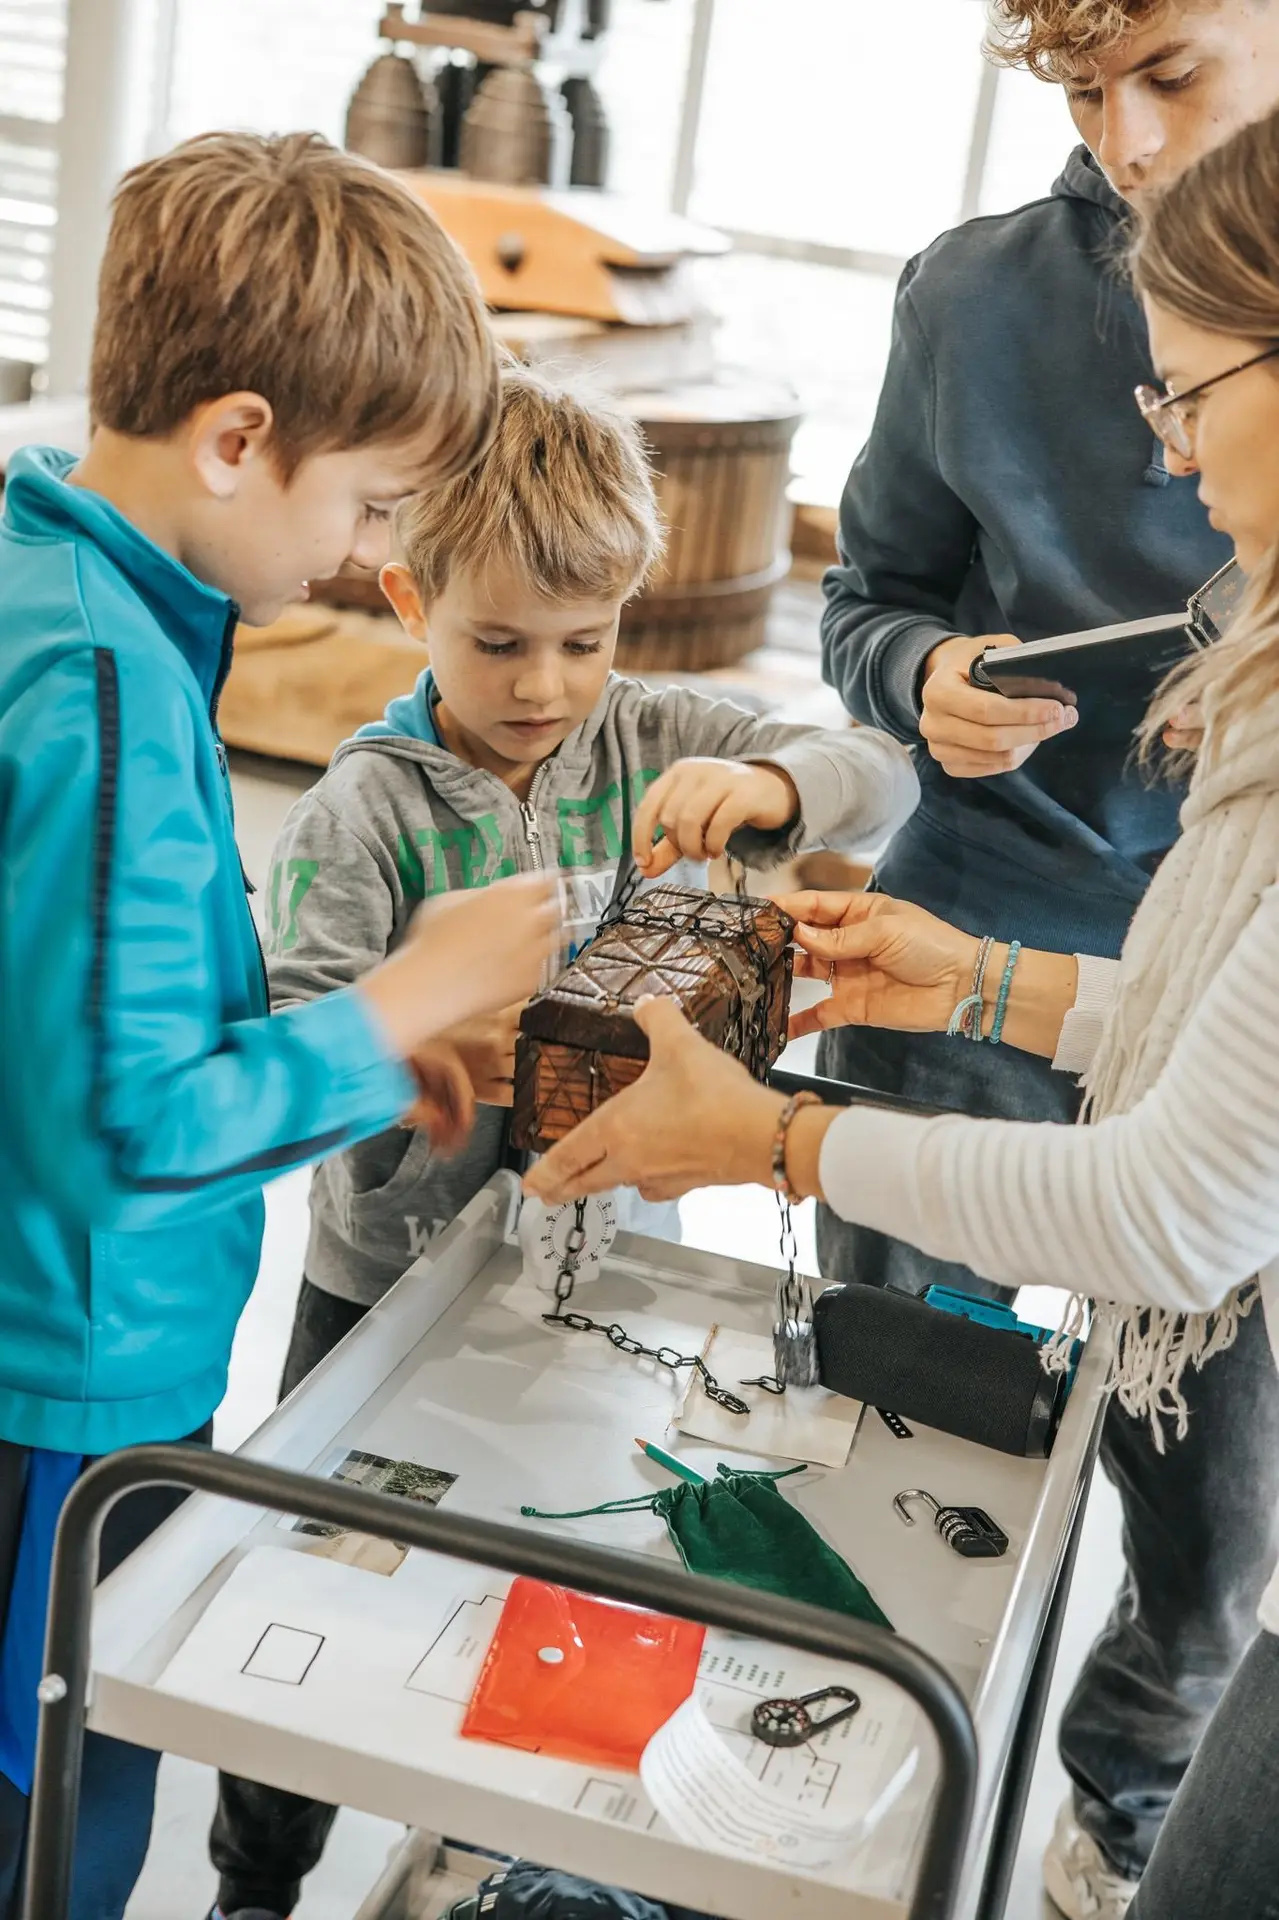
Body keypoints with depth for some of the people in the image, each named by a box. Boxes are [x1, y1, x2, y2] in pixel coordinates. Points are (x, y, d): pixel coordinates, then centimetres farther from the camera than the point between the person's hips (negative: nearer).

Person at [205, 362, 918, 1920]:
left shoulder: (648, 743, -3)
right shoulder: (364, 806, -15)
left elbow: (882, 778, -5)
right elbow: (286, 1026, -24)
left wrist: (761, 784, -27)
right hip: (392, 1277, -3)